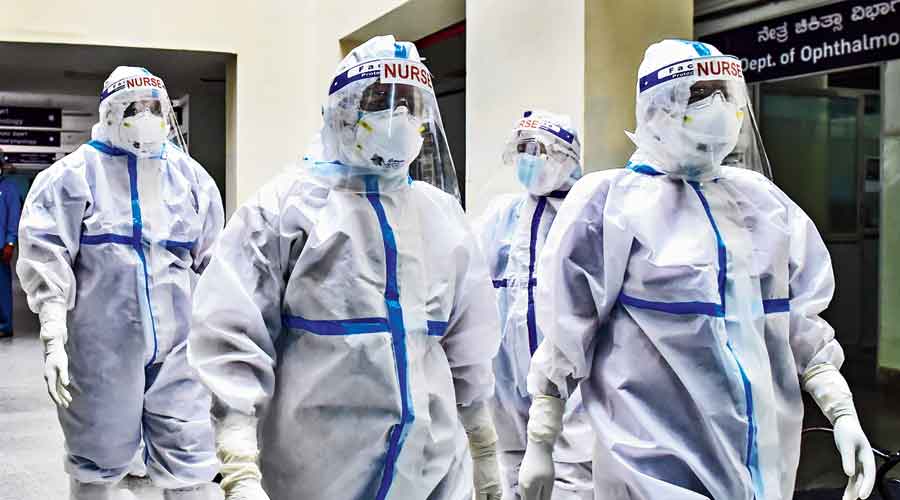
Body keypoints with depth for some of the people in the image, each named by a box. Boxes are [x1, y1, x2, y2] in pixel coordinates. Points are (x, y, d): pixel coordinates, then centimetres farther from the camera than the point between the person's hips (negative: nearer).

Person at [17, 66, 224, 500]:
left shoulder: (191, 176, 9)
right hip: (102, 344, -2)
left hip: (178, 344, 3)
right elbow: (47, 260, -6)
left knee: (190, 463, 2)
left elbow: (214, 265, 14)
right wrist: (53, 339, -12)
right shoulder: (75, 175, -3)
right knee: (97, 463, 12)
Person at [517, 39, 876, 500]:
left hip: (765, 455, 6)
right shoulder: (607, 203, -8)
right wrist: (539, 444, -4)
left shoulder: (766, 203, 9)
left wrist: (843, 413, 5)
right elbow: (564, 332, -6)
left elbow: (801, 323, 14)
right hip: (658, 462, -6)